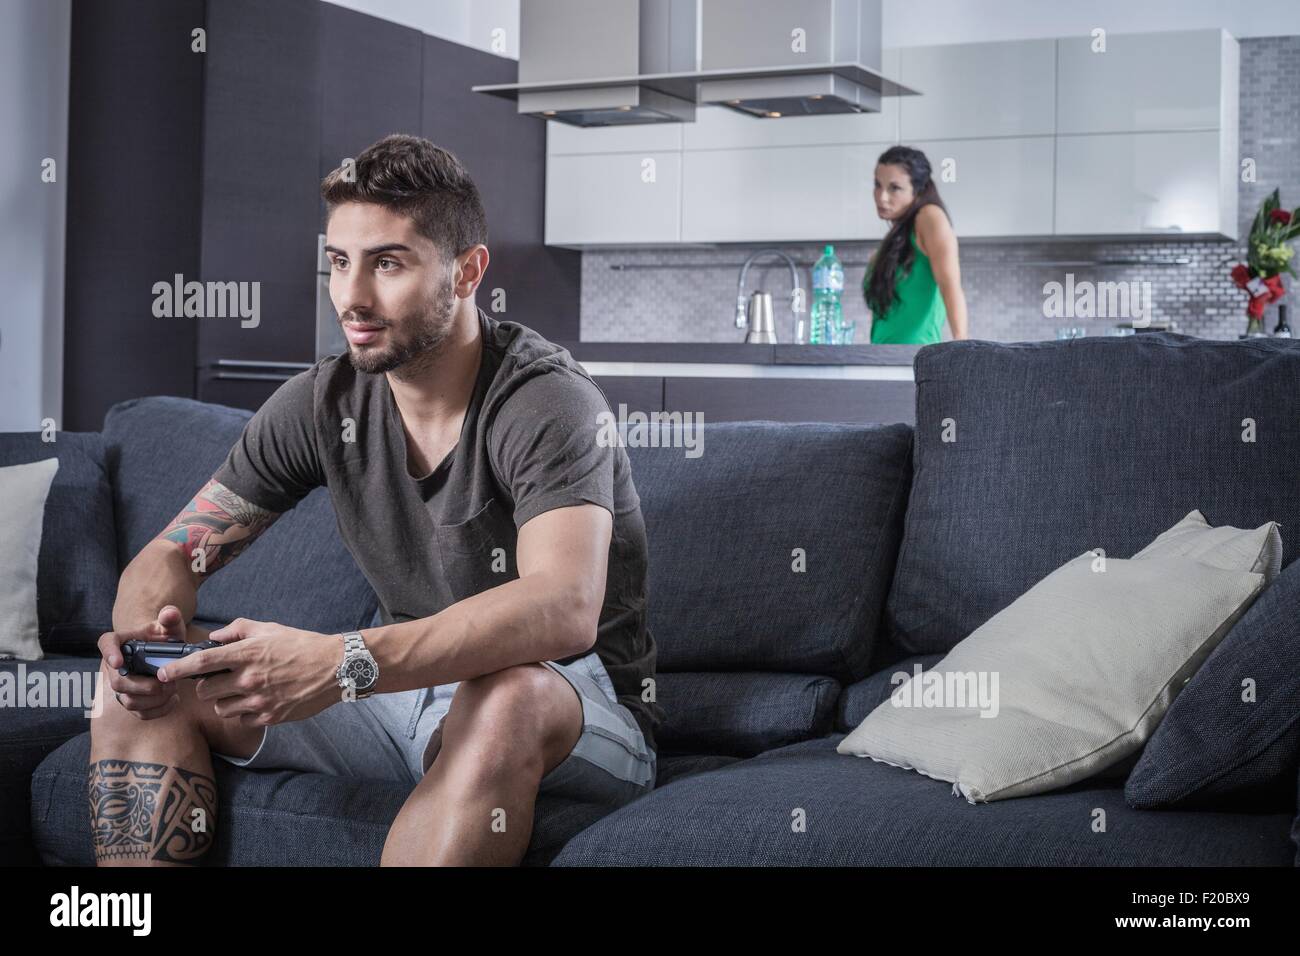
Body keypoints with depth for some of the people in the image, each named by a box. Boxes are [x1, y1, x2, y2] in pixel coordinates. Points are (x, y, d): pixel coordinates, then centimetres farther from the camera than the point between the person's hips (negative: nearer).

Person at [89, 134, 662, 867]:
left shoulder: (547, 404, -22)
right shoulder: (322, 403, -2)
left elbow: (565, 607, -39)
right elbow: (171, 558, 2)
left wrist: (342, 662, -48)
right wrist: (145, 635, -24)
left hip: (582, 716, -6)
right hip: (403, 693, 6)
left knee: (505, 698, -41)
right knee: (145, 685, -8)